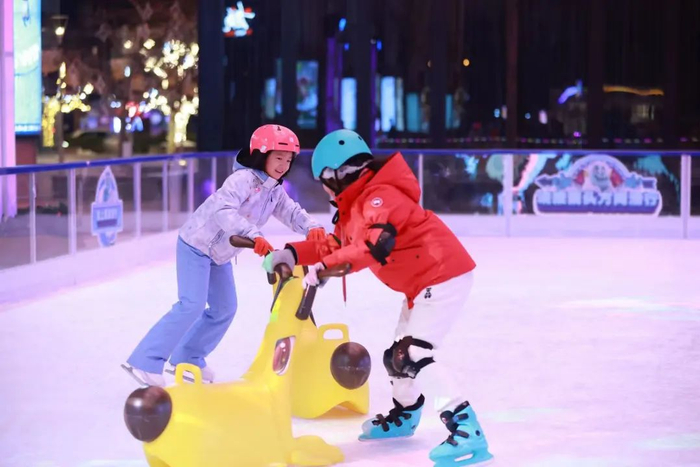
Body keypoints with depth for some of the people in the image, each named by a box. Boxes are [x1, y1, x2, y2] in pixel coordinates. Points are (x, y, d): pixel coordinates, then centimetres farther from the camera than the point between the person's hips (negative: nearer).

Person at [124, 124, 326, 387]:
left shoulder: (275, 191, 4)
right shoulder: (244, 179, -24)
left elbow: (292, 213, -5)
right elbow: (224, 210, -39)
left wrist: (312, 228, -27)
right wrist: (253, 235, -52)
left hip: (220, 253, 9)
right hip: (196, 245, -9)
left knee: (225, 308, 11)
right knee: (192, 306, -17)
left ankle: (188, 358, 26)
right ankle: (145, 361, -14)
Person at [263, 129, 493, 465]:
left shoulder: (379, 196, -21)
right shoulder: (355, 205, 14)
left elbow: (375, 244, -36)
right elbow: (336, 245, 18)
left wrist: (324, 268, -36)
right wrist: (293, 254, 6)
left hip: (444, 276, -11)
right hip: (422, 283, 11)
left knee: (415, 355, -21)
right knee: (399, 353, 21)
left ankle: (466, 432, -27)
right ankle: (404, 415, 44)